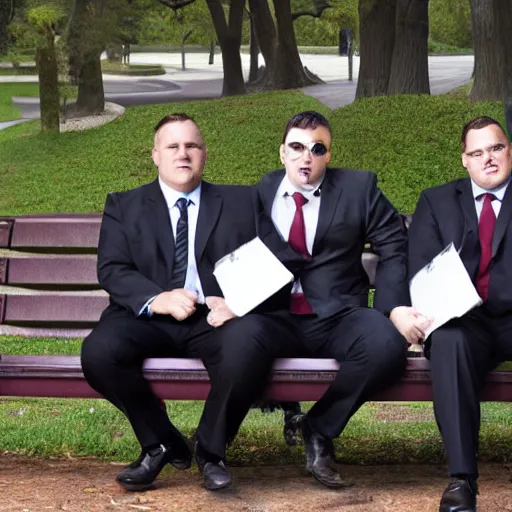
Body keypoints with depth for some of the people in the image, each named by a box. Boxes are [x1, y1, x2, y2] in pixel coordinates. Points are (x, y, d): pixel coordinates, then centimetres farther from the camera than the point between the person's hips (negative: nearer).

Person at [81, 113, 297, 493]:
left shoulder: (244, 202, 16)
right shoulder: (124, 206, 16)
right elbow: (112, 270, 3)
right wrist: (158, 300, -17)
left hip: (219, 319, -1)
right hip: (150, 318, 1)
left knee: (250, 341, -35)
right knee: (99, 351, -30)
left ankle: (211, 450, -9)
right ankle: (161, 443, -4)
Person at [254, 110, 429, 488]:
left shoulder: (358, 187, 7)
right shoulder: (262, 191, 13)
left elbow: (395, 247, 4)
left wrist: (395, 306, -11)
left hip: (337, 318, 0)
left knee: (387, 345, -33)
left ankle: (319, 429, -7)